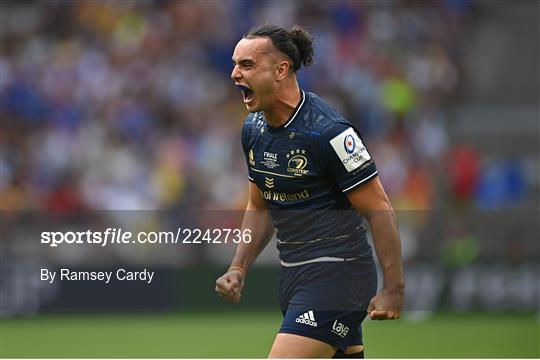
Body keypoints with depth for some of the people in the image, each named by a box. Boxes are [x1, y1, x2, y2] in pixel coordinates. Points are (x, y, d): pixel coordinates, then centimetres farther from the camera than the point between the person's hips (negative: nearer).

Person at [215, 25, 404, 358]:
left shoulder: (327, 131, -18)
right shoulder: (253, 130, 7)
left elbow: (379, 208, -15)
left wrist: (394, 290, -16)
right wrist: (239, 269, 8)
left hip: (337, 273, -9)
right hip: (293, 274, 9)